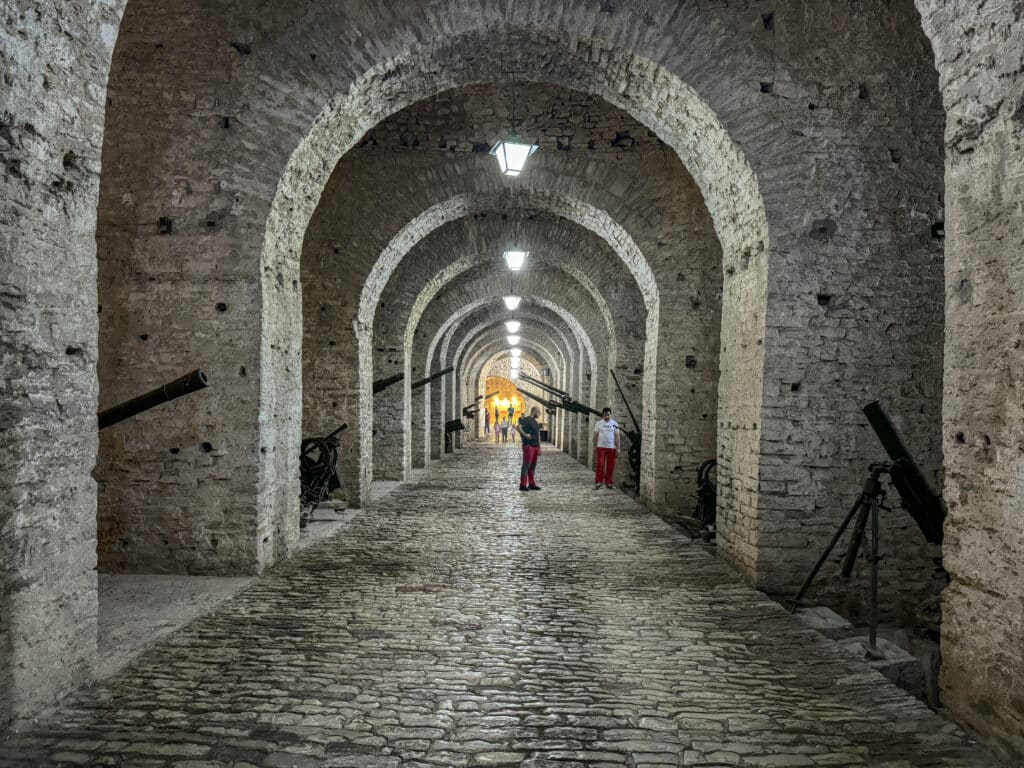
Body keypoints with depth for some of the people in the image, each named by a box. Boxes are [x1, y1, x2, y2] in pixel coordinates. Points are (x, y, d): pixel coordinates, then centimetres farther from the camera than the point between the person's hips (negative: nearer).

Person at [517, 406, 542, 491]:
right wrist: (525, 435, -20)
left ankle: (531, 484, 13)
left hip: (535, 446, 8)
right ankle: (522, 485, -7)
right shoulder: (526, 419, -7)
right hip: (528, 446, -8)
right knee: (526, 465, -8)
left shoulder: (535, 422, 20)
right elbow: (517, 427, -24)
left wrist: (539, 448, 17)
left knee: (533, 466, 8)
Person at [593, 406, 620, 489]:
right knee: (600, 465, -6)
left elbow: (617, 437, 3)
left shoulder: (614, 424, 3)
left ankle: (608, 482, 12)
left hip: (612, 447, 1)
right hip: (601, 447, -1)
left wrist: (618, 448, -2)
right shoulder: (598, 423, 3)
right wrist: (594, 447, 3)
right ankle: (598, 482, -2)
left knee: (610, 466, 3)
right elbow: (595, 436, 6)